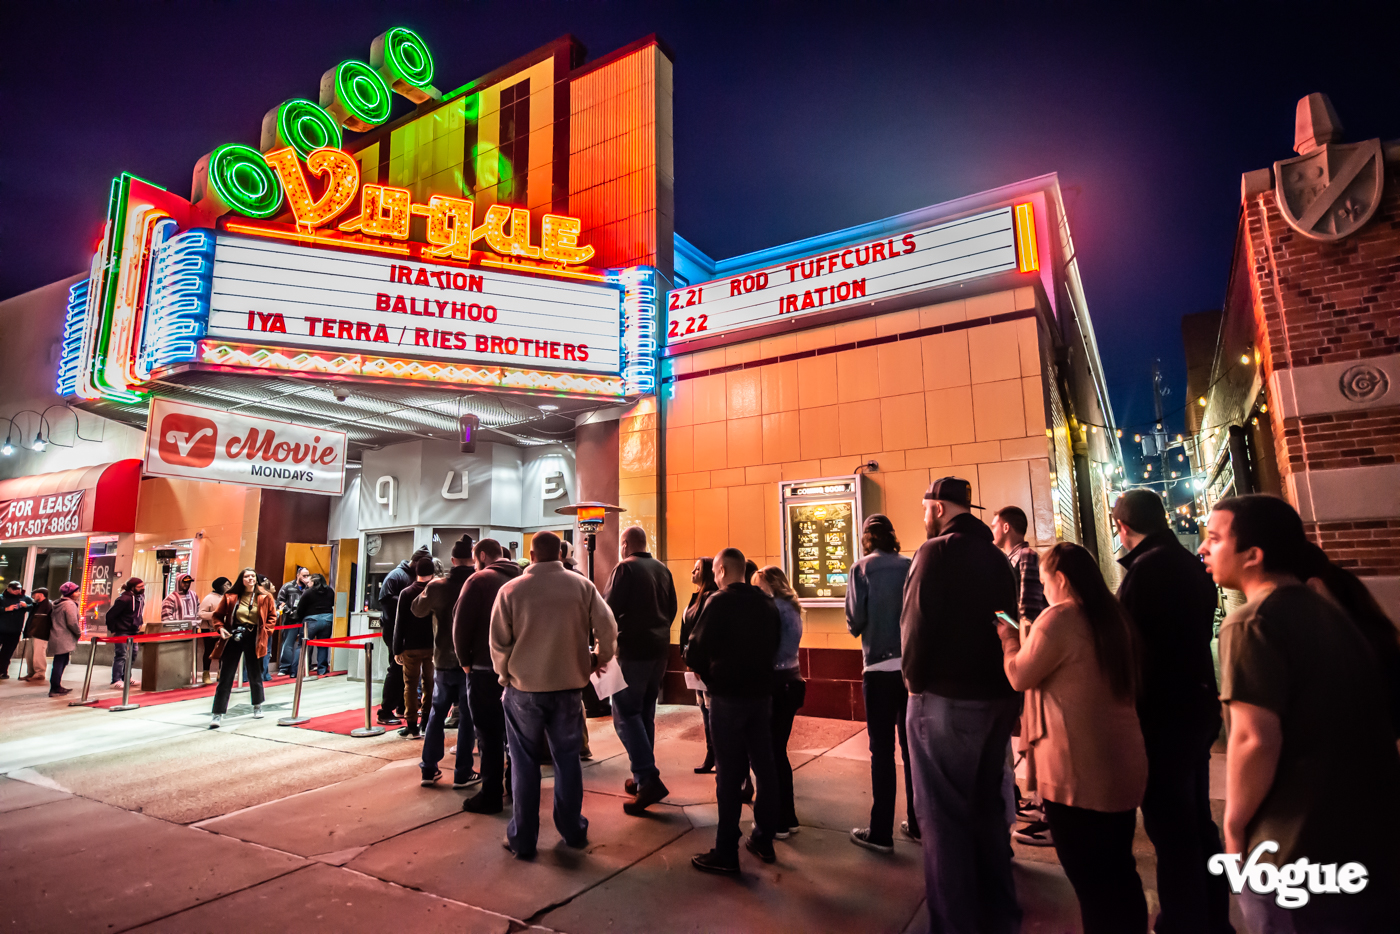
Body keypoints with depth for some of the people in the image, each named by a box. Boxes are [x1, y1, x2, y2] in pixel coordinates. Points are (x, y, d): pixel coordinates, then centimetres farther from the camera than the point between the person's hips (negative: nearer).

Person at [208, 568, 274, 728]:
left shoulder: (264, 597, 0)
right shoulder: (231, 597, -2)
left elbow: (272, 616, 8)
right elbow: (218, 615, 8)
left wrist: (265, 631, -4)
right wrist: (221, 628, -8)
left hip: (253, 639, 0)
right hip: (233, 638, 0)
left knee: (255, 674, 13)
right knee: (225, 677, 0)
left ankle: (258, 706, 32)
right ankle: (218, 714, 6)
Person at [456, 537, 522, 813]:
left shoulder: (480, 579, -9)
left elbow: (461, 622, -12)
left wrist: (465, 660, 0)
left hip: (486, 667, -6)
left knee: (489, 732, 2)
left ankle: (491, 796, 7)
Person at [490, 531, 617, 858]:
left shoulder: (511, 589, -7)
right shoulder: (582, 585, -4)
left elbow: (498, 642, -4)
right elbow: (607, 626, -7)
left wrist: (506, 675, 12)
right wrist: (602, 659, 10)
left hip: (524, 686, -1)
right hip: (569, 684, 2)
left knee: (525, 762, 11)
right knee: (567, 756, 15)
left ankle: (523, 839, 21)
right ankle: (573, 830, 26)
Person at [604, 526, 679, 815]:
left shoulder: (625, 568, -11)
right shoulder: (662, 569, 10)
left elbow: (610, 610, -15)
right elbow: (672, 609, 16)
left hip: (632, 650, -7)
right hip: (659, 649, 7)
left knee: (625, 714, -3)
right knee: (645, 713, 16)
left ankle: (649, 779, -11)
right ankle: (644, 778, 23)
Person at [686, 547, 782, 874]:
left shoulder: (720, 602, -14)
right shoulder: (767, 603, 5)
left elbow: (695, 652, -16)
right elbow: (773, 647, 12)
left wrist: (705, 671, 3)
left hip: (728, 696, -6)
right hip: (762, 693, 6)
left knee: (729, 773, 1)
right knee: (764, 767, 15)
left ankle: (726, 852, 10)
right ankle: (764, 840, 27)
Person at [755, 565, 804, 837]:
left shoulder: (774, 606, -14)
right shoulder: (791, 607, 12)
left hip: (777, 683, -9)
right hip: (789, 681, 9)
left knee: (769, 753, 1)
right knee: (778, 750, 16)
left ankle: (779, 822, 10)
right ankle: (787, 817, 24)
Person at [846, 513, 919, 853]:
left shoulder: (862, 569, -6)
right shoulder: (910, 566, 3)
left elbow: (855, 620, -11)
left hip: (880, 667, -4)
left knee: (882, 750, 3)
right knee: (913, 745, 15)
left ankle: (881, 833, 9)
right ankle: (917, 823, 26)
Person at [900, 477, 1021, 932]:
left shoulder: (936, 552, -14)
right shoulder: (995, 556, 8)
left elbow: (917, 623, -19)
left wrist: (915, 681, -6)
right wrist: (1001, 679, 13)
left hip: (946, 698, -8)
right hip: (998, 695, 8)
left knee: (943, 814, 5)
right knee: (987, 807, 21)